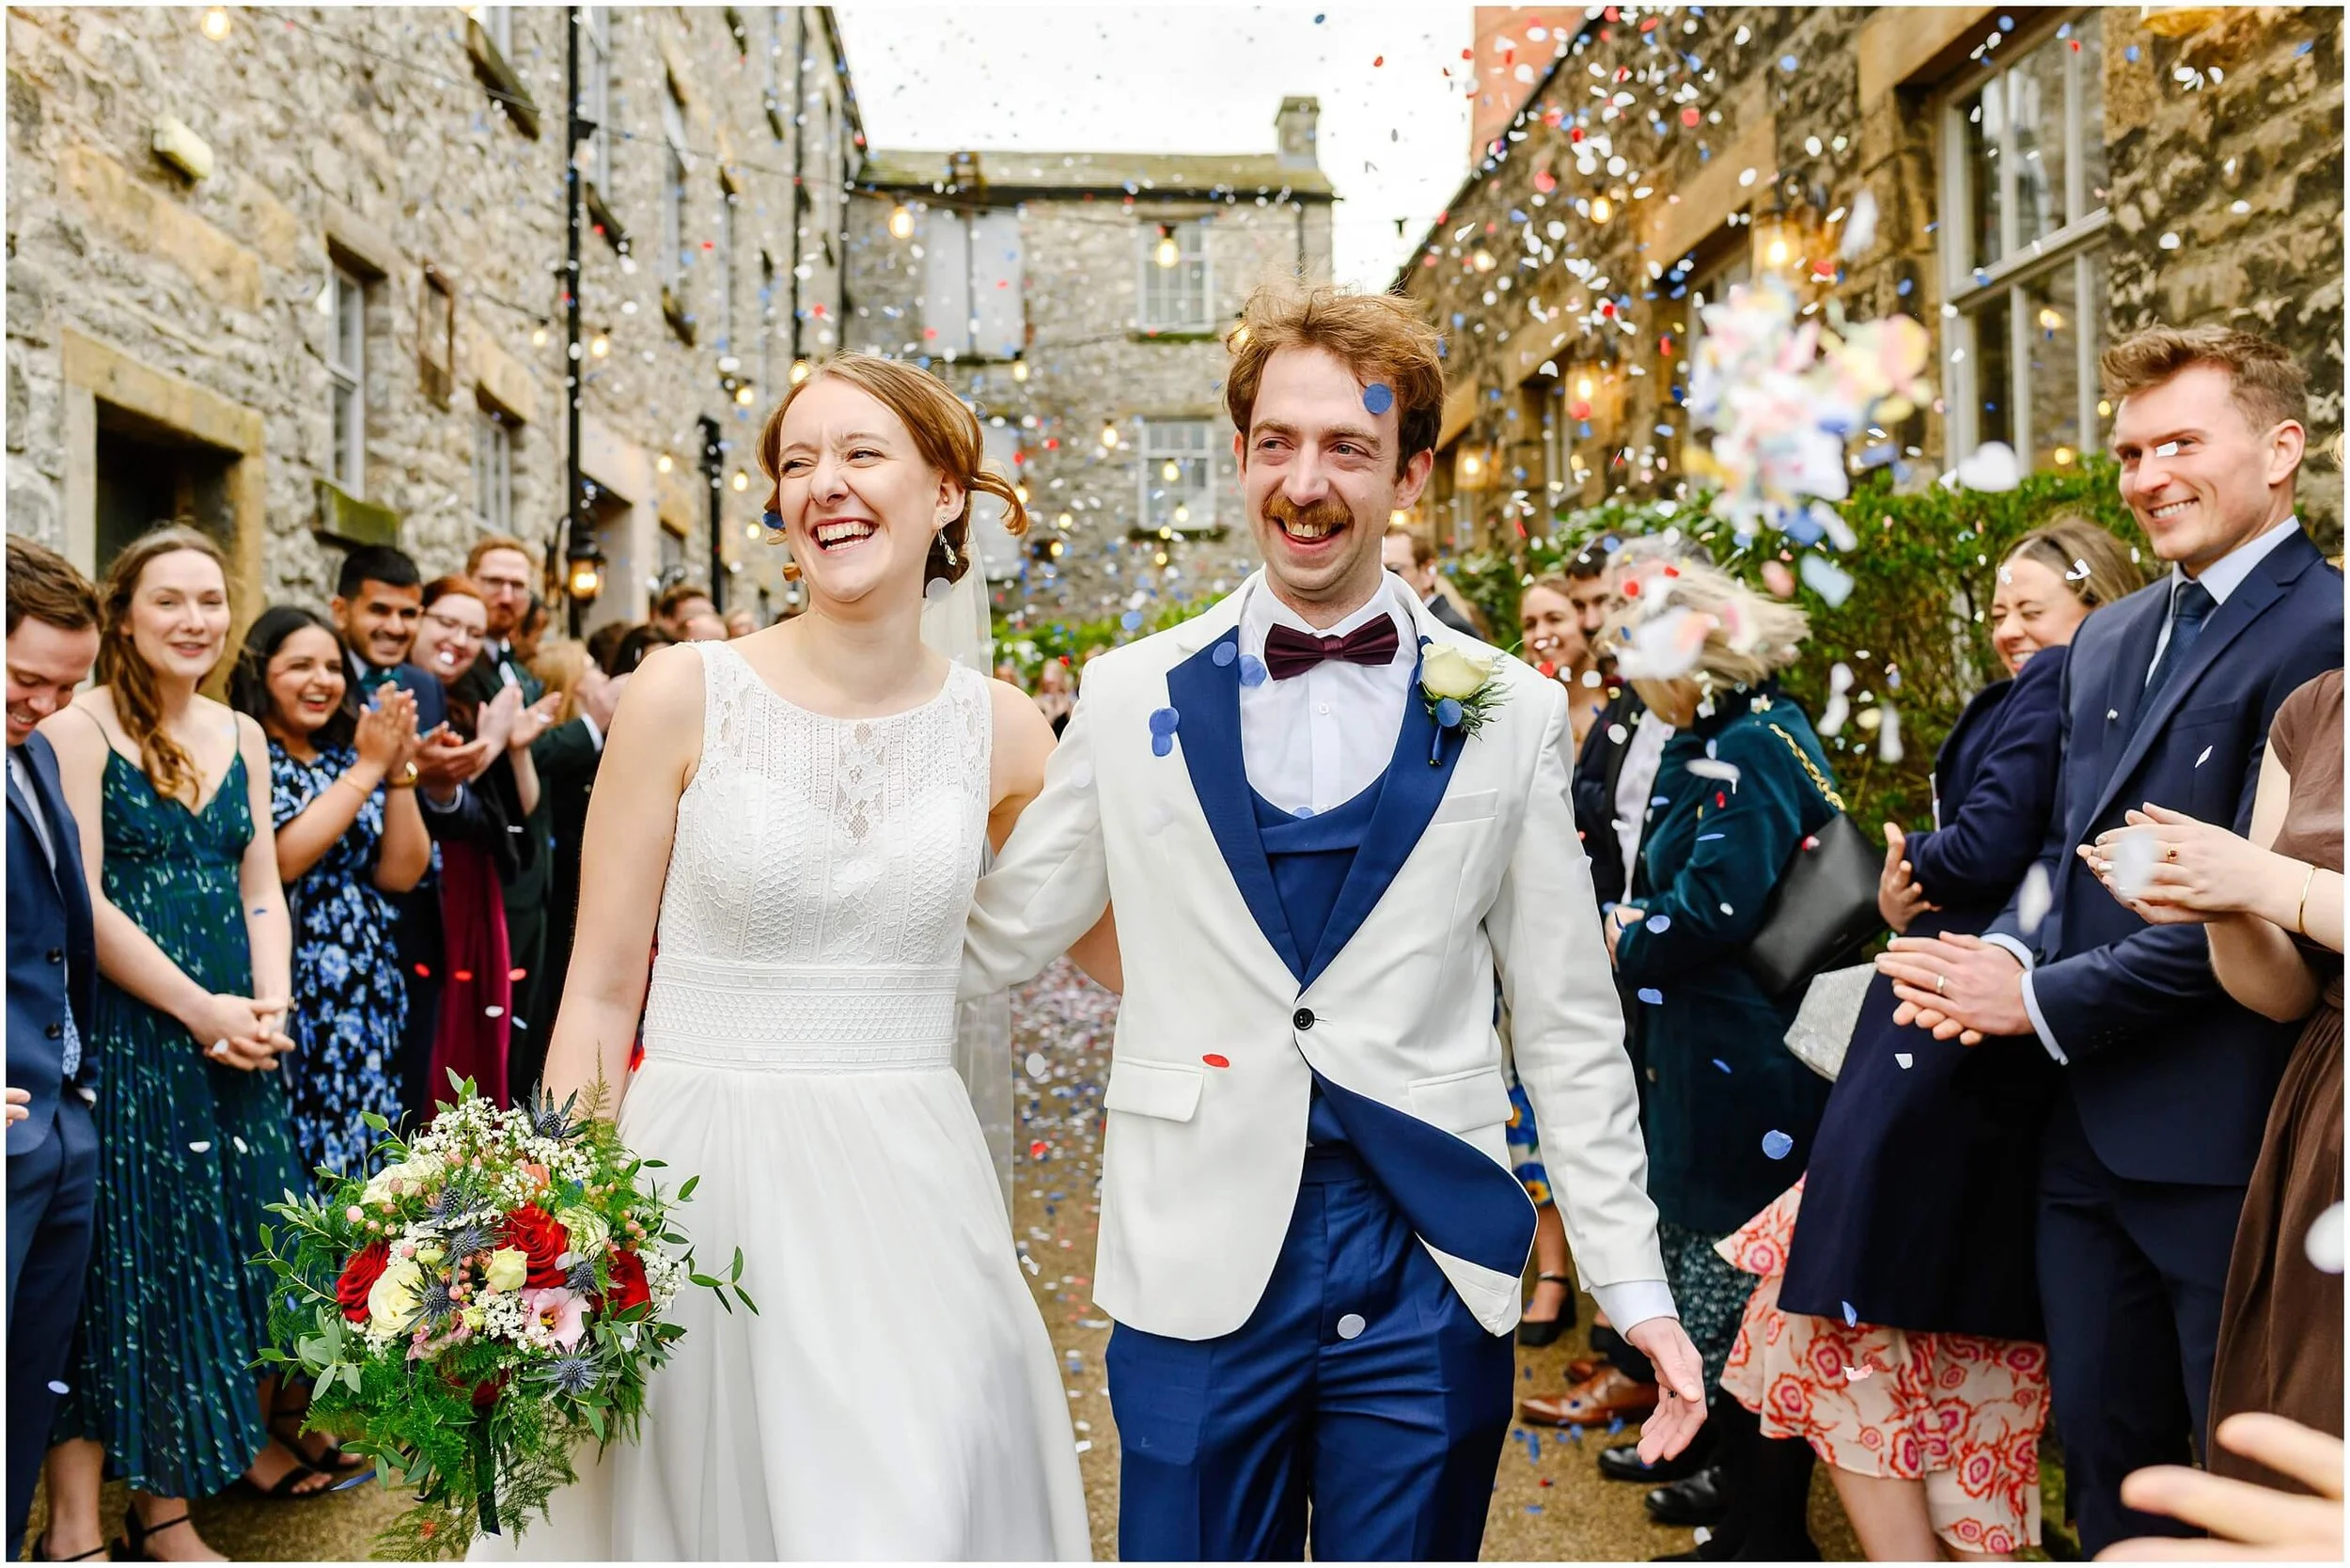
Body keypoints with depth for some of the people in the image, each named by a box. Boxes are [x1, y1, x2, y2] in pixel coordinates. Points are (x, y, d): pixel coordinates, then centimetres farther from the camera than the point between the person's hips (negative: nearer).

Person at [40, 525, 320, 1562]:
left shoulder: (242, 737, 10)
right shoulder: (79, 729, -8)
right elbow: (85, 904, -13)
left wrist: (270, 1003, -5)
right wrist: (202, 1009, -14)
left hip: (235, 1037, 5)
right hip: (121, 1034, -5)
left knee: (224, 1243, 11)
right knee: (129, 1254, 0)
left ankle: (236, 1440, 25)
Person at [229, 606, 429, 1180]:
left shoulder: (347, 758, 12)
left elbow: (401, 874, 4)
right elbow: (280, 859, -20)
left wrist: (399, 769, -7)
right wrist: (369, 767, -15)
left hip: (366, 999, 6)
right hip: (287, 998, -6)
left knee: (358, 1156, 9)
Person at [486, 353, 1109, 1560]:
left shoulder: (1000, 730, 1)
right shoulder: (685, 694, -4)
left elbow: (1133, 950, 11)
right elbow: (599, 997, -2)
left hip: (909, 1192, 2)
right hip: (700, 1180, -1)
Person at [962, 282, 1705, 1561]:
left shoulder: (1508, 713, 2)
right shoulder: (1131, 698, 2)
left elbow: (1567, 1025, 5)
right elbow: (989, 943, 8)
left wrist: (1634, 1285, 4)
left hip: (1427, 1277, 1)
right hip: (1199, 1272, 0)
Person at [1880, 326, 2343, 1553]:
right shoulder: (2108, 639, 13)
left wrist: (2043, 1001, -15)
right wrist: (2006, 951, -6)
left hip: (2229, 1140, -7)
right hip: (2087, 1124, 7)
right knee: (2102, 1445, 18)